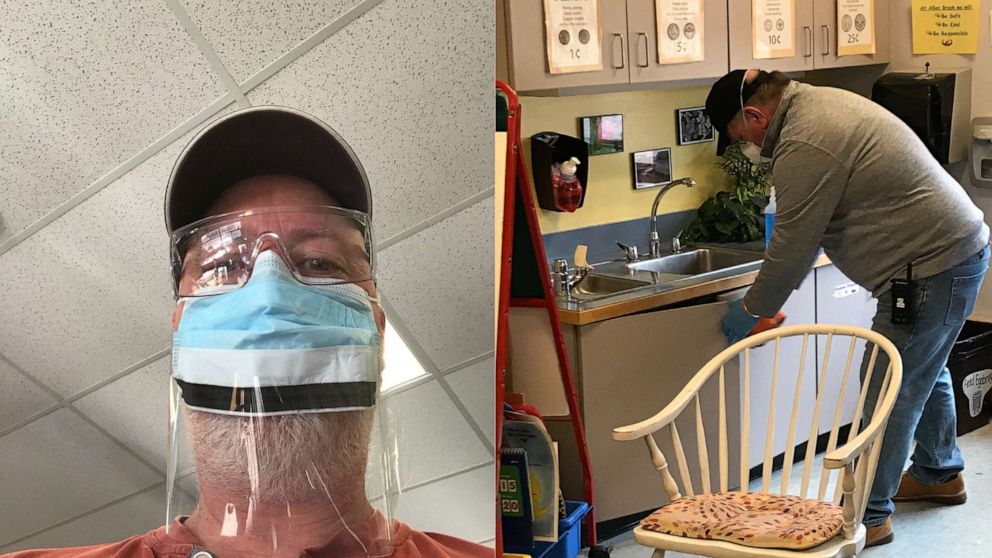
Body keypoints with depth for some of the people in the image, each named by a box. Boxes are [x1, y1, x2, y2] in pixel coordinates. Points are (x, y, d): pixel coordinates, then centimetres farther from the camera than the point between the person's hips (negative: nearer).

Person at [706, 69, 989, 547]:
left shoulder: (805, 148, -23)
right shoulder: (816, 103, 10)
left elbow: (792, 248, -18)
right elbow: (805, 233, 16)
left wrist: (750, 311, -3)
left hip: (934, 267, -11)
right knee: (924, 369, 26)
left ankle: (868, 514, 5)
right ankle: (940, 473, 45)